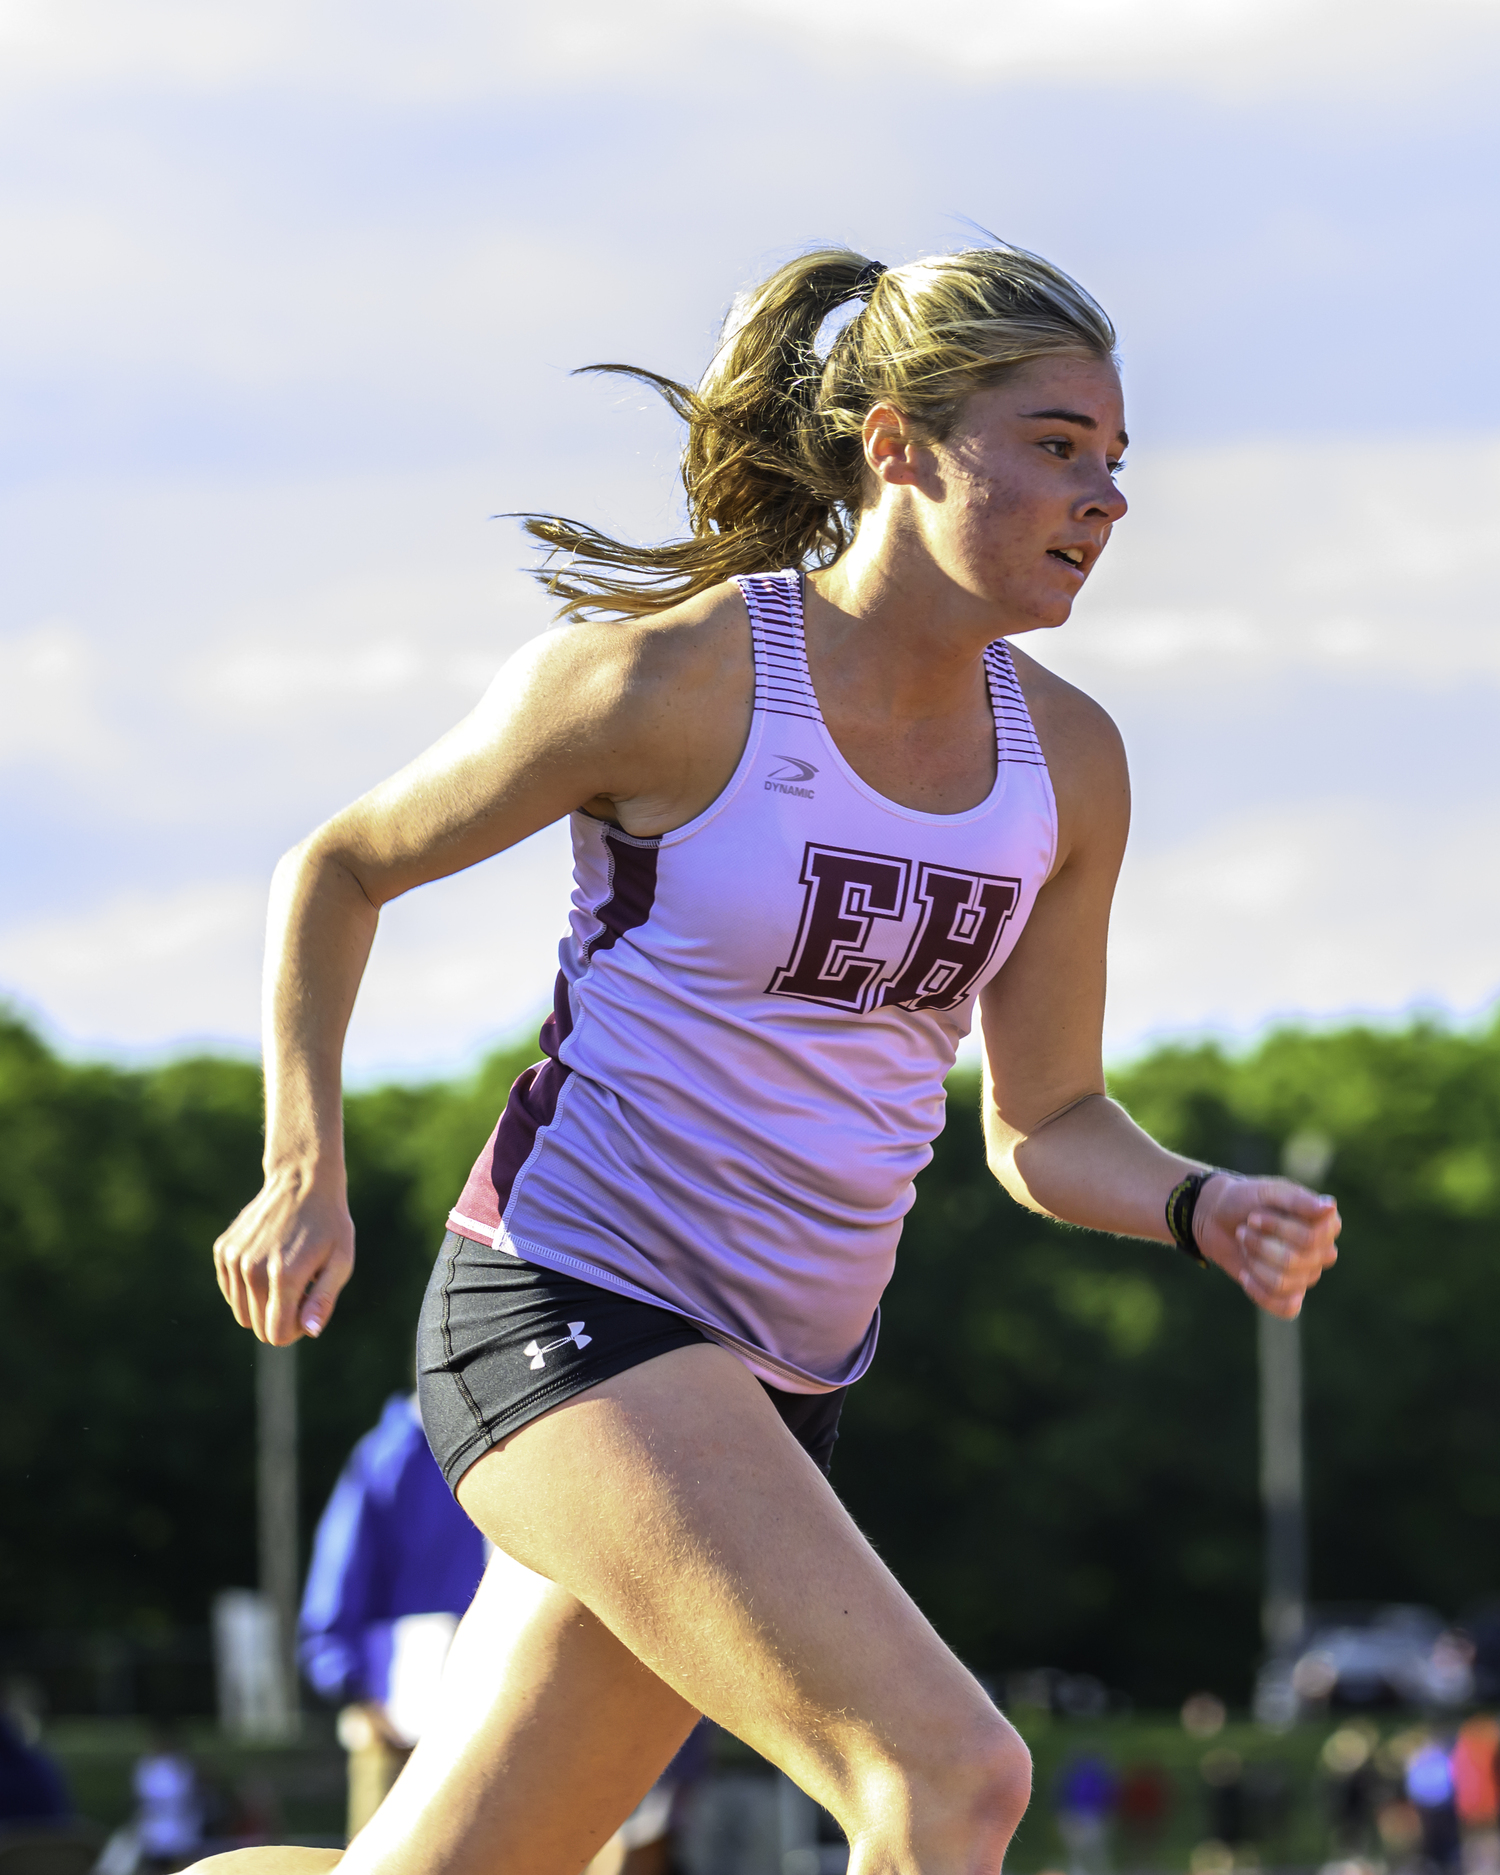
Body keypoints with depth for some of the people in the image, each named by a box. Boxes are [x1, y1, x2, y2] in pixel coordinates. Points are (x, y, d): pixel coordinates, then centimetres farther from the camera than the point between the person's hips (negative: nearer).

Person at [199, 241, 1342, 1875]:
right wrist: (304, 1168, -9)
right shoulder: (675, 680, -12)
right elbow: (339, 868, 2)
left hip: (778, 1379, 7)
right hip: (564, 1310, -7)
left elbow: (1043, 1126, 14)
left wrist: (1203, 1207, -7)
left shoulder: (1066, 760, 4)